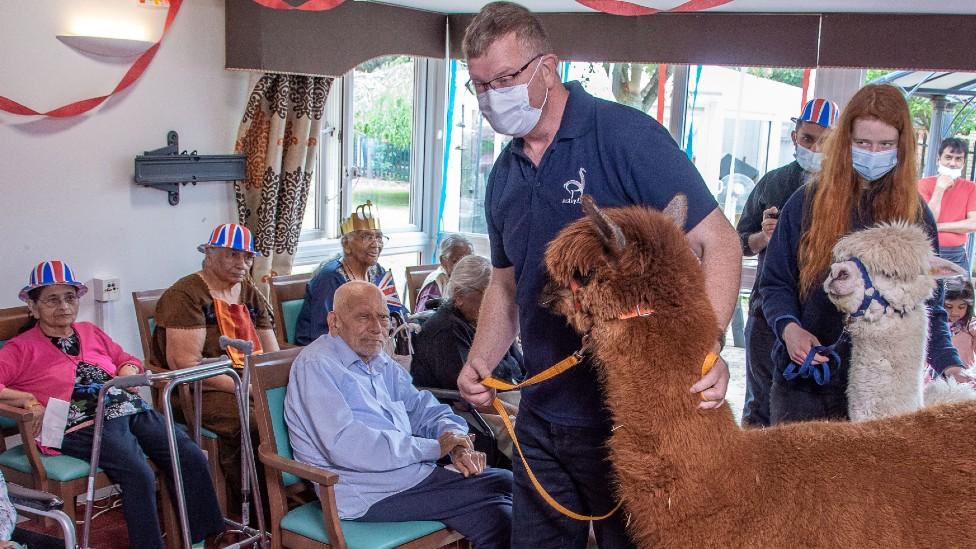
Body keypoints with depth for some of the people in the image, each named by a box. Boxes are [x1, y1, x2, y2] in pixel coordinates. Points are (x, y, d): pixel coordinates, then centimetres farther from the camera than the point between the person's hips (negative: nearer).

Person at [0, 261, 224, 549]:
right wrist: (29, 401, -11)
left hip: (131, 409, 6)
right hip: (81, 425, -6)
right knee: (139, 474, -32)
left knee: (192, 458, -15)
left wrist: (129, 371, 14)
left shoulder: (91, 332, 27)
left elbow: (127, 360, 36)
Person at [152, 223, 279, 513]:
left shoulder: (250, 295, 18)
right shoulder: (186, 295, -6)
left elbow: (273, 356, 16)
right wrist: (242, 388, -20)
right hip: (202, 392, -7)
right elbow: (185, 364, -16)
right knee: (255, 423, -32)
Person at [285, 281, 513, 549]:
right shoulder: (316, 366, -12)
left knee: (506, 481, -1)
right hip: (369, 495, -9)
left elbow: (424, 409, 18)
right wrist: (433, 447, -18)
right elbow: (345, 447, -23)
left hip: (417, 472, 9)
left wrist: (456, 443, -6)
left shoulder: (381, 363, 17)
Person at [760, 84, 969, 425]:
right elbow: (775, 284, 4)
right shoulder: (808, 203, 1)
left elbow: (929, 305, 6)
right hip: (804, 384, 0)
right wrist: (789, 328, -16)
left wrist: (949, 365, -10)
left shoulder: (915, 214, 4)